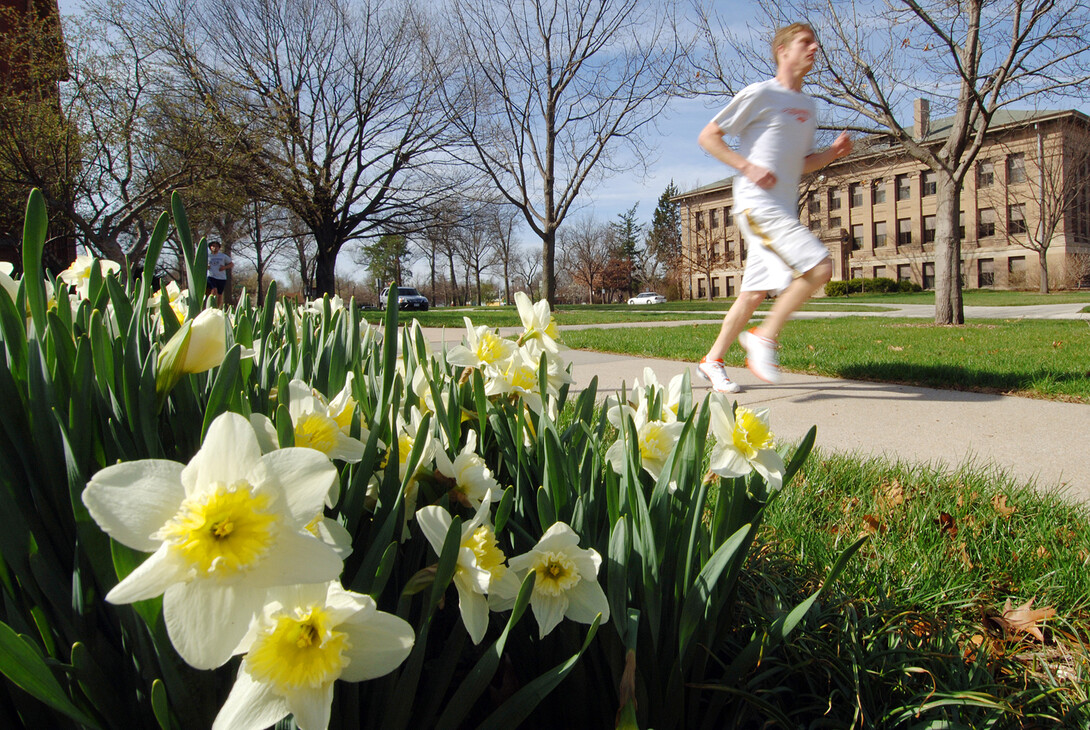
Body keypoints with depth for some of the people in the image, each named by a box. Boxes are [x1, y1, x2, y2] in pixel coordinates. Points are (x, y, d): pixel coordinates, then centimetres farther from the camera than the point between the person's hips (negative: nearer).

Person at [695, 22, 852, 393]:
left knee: (756, 291, 5)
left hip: (784, 209, 8)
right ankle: (765, 337, -6)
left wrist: (832, 153, 9)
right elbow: (708, 136, -4)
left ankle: (712, 361, 15)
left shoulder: (807, 106, 21)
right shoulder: (760, 93, -3)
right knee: (819, 268, -18)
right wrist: (748, 167, -15)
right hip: (757, 204, -8)